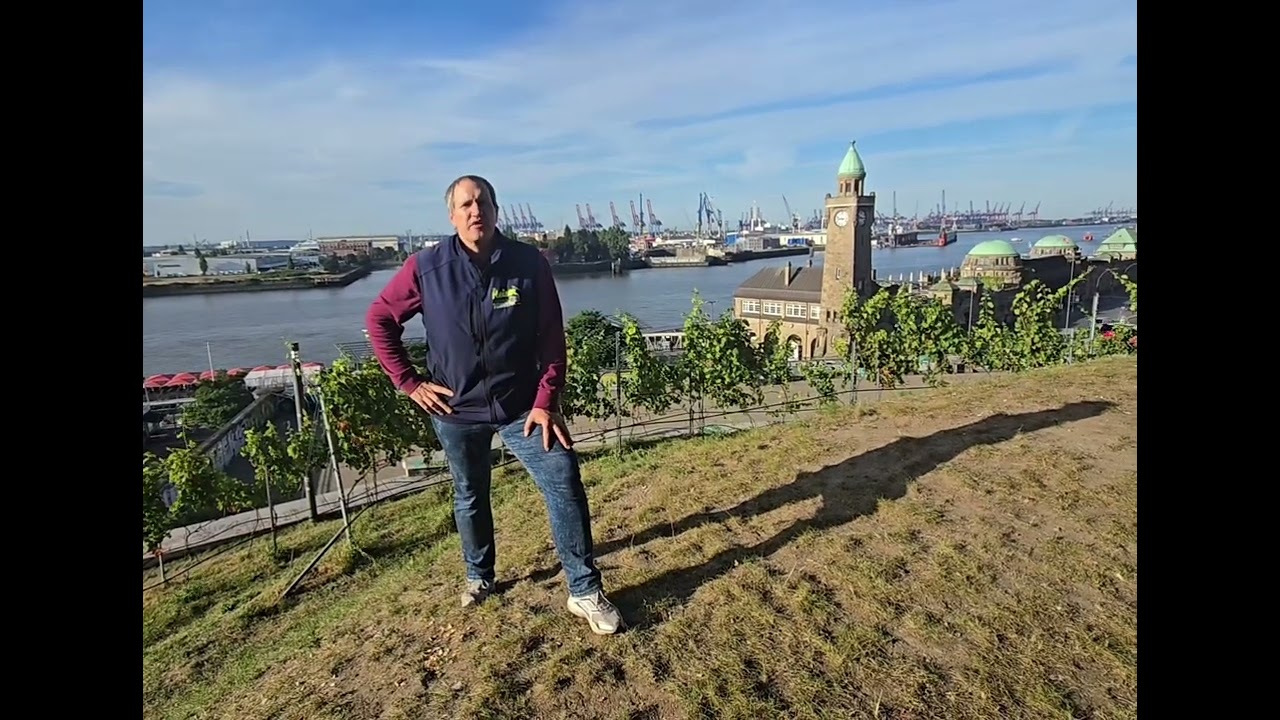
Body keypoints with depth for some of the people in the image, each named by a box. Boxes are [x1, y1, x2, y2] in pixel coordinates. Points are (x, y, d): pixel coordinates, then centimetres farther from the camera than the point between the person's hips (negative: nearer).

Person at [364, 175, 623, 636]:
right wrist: (409, 382, -1)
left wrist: (546, 401, -12)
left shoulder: (529, 263, -9)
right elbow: (379, 320, 4)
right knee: (470, 497, 18)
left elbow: (551, 337, -7)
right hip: (457, 409, 1)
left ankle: (585, 592, 6)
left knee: (565, 482, -10)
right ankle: (479, 577, 44)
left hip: (521, 405, -1)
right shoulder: (426, 268, -7)